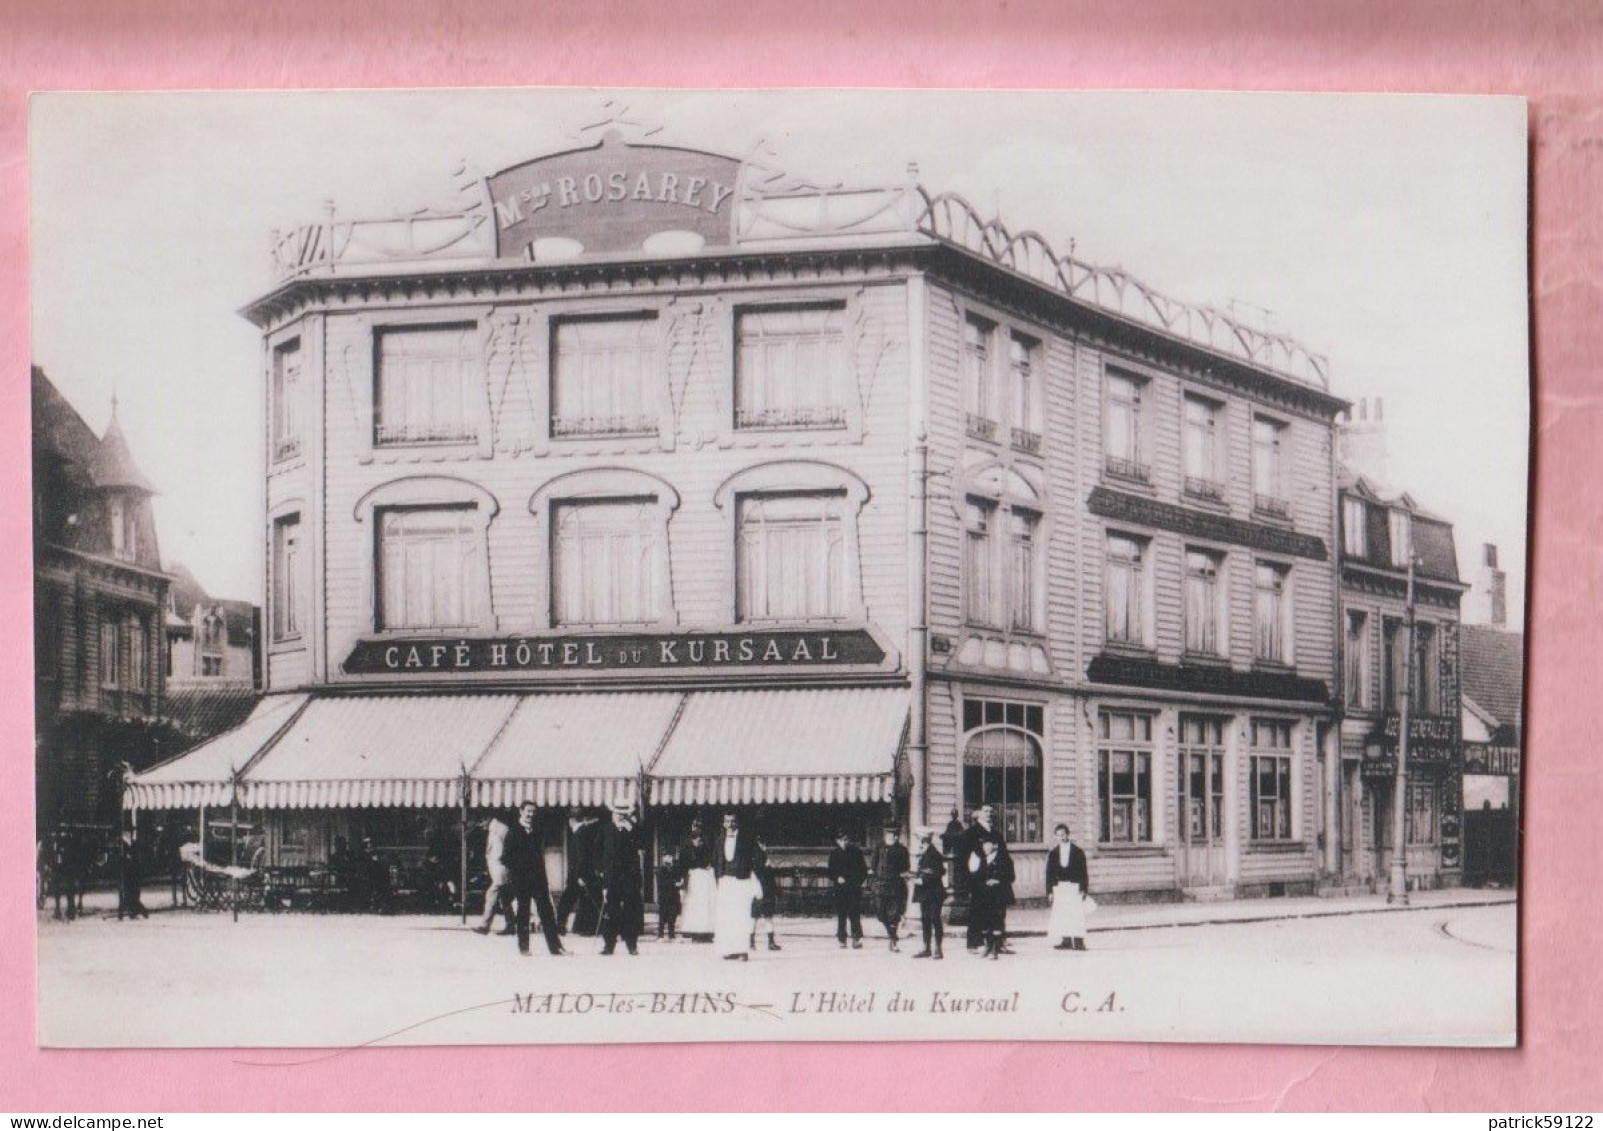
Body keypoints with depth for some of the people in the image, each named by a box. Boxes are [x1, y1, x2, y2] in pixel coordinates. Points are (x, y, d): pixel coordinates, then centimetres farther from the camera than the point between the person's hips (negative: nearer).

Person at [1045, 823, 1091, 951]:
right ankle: (1066, 941, 1)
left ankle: (1079, 942, -8)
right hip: (1059, 887, 3)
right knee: (1061, 915, -3)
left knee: (1076, 914, -9)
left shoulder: (1077, 851, 5)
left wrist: (1084, 889, -5)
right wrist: (1049, 891, 3)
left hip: (1074, 887, -3)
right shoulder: (1053, 853, 12)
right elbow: (1049, 873, 12)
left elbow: (1083, 871, 3)